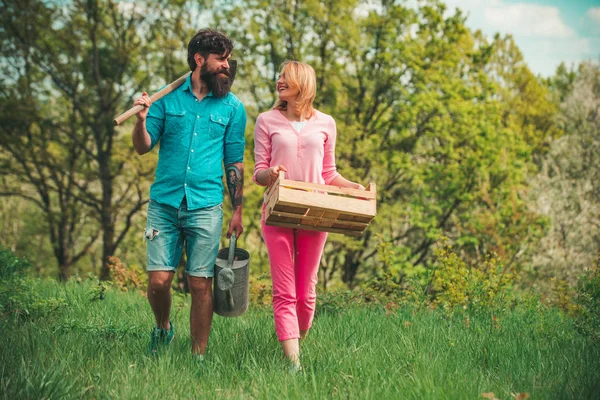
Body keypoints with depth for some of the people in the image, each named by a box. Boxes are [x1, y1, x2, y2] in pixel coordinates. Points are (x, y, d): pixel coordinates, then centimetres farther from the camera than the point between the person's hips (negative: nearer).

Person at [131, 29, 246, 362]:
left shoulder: (232, 107, 7)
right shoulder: (168, 98, 6)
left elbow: (235, 163, 9)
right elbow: (143, 147, 6)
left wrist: (237, 212, 5)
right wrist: (142, 120, -15)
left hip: (205, 208, 0)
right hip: (164, 203, 1)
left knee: (200, 284, -1)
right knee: (159, 280, -3)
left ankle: (199, 356, 11)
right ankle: (162, 329, 27)